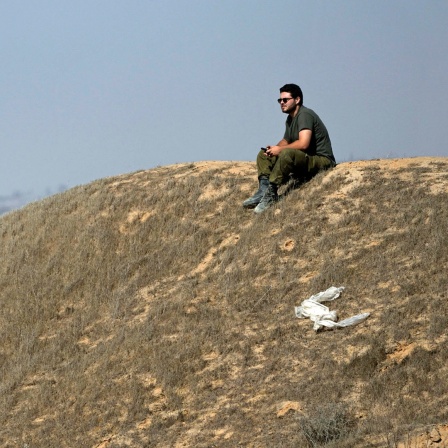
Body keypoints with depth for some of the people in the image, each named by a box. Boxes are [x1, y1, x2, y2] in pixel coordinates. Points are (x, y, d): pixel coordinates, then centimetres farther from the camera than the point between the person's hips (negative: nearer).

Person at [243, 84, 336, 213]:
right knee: (264, 155, 6)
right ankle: (263, 190, -14)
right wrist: (274, 148, 2)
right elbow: (286, 140, 26)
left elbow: (303, 144, -29)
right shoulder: (290, 119, 14)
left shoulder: (305, 115, -16)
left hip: (322, 161, -10)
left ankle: (271, 194, -31)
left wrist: (279, 149, -17)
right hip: (304, 161, 10)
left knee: (287, 153, -37)